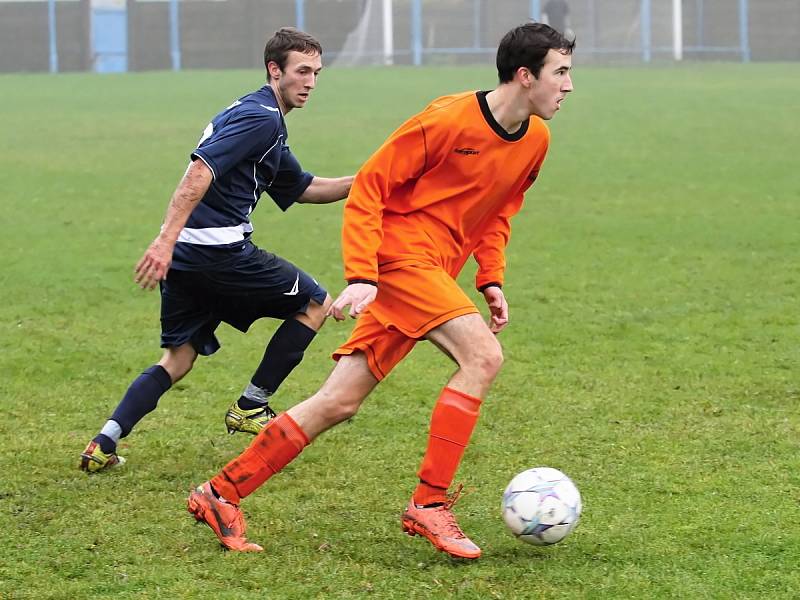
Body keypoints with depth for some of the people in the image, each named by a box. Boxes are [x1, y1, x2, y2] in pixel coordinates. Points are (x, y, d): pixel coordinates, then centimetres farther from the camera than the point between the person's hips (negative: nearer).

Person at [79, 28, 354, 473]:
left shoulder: (256, 116, 23)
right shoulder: (262, 118, -11)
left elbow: (301, 188, 33)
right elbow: (200, 172, -23)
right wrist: (167, 240, -29)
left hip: (186, 254, 9)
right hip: (220, 250, -9)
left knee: (178, 360, 14)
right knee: (316, 303, 9)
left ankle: (104, 445, 1)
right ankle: (251, 408, 12)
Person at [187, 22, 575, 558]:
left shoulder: (535, 140, 8)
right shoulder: (448, 121, -16)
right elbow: (368, 188, -12)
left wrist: (491, 280, 9)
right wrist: (362, 275, -20)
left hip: (433, 273, 8)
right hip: (402, 252, -8)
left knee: (339, 403, 3)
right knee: (484, 355, -24)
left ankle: (222, 493, 10)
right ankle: (430, 504, -19)